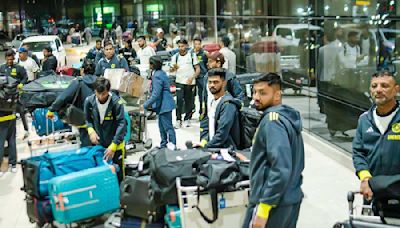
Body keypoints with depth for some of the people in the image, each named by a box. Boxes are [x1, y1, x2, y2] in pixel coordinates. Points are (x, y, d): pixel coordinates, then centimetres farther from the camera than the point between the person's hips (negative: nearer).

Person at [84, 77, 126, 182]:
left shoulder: (116, 102, -20)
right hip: (98, 143, 3)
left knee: (117, 174, 4)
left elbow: (121, 124, -21)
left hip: (115, 144, -3)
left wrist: (113, 146, -25)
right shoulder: (89, 101, -9)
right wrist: (91, 131, -13)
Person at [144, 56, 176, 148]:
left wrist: (146, 105, -18)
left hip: (164, 105, -11)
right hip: (163, 105, 11)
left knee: (168, 127, -4)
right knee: (162, 126, 18)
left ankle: (173, 145, 2)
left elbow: (156, 94, -24)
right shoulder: (161, 73, 10)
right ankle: (163, 145, 28)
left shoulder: (157, 76, -21)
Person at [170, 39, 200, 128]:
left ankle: (187, 119, 18)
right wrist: (173, 69, -18)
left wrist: (192, 77, -13)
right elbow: (172, 69, 6)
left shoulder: (192, 55, 3)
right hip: (179, 82, 1)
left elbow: (198, 69, 2)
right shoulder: (175, 56, 8)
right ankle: (178, 120, -6)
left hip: (190, 82, 0)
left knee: (189, 101, 4)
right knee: (179, 100, -11)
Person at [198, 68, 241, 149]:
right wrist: (204, 140, 2)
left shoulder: (228, 104, -15)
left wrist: (206, 146, -16)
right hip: (213, 146, 8)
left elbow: (222, 134, -21)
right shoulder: (213, 100, 12)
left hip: (226, 148, -8)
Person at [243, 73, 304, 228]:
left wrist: (263, 208, -24)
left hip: (274, 202, -9)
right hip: (292, 198, 9)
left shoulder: (272, 121, -18)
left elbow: (281, 169, -26)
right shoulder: (289, 116, 11)